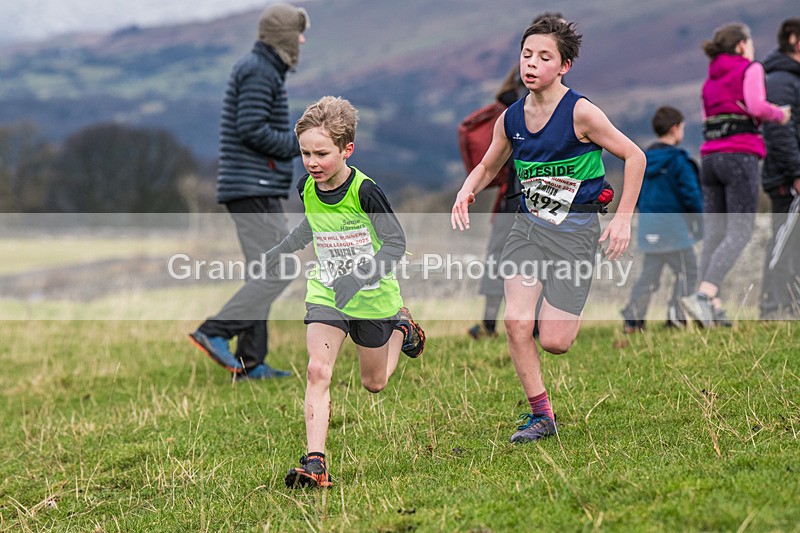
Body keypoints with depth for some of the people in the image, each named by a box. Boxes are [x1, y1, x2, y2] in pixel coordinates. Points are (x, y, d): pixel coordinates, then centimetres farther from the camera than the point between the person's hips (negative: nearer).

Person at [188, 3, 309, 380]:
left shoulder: (261, 69, 21)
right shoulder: (259, 72, -11)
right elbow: (251, 129, -21)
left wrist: (296, 141, 14)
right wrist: (298, 144, -10)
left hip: (258, 192, 11)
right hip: (254, 190, -11)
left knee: (263, 276, 9)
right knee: (275, 273, -13)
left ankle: (250, 362, 8)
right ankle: (215, 332, -14)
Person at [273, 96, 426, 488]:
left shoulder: (364, 191, -23)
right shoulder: (307, 189, -6)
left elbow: (395, 243, -20)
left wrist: (358, 278, -32)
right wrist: (280, 251, 23)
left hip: (372, 295, -3)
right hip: (326, 293, 3)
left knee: (374, 383, 15)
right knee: (317, 371, -17)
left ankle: (402, 329, 44)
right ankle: (315, 463, -20)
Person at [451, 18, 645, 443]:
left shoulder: (580, 113, -14)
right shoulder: (510, 118, 2)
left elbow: (634, 157, -7)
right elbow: (487, 167, 19)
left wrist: (623, 218, -11)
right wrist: (465, 193, -2)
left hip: (575, 232, -4)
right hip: (528, 226, 5)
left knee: (553, 342, -8)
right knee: (516, 322, -12)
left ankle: (574, 314, 29)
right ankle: (541, 416, 3)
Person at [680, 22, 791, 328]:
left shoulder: (710, 80, 22)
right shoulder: (750, 69, 3)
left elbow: (709, 120, 18)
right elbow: (756, 106, -12)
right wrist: (779, 115, 6)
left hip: (711, 157, 7)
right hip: (740, 155, -7)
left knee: (714, 233, 3)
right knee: (739, 233, -9)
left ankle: (713, 309, -5)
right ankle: (703, 296, -26)